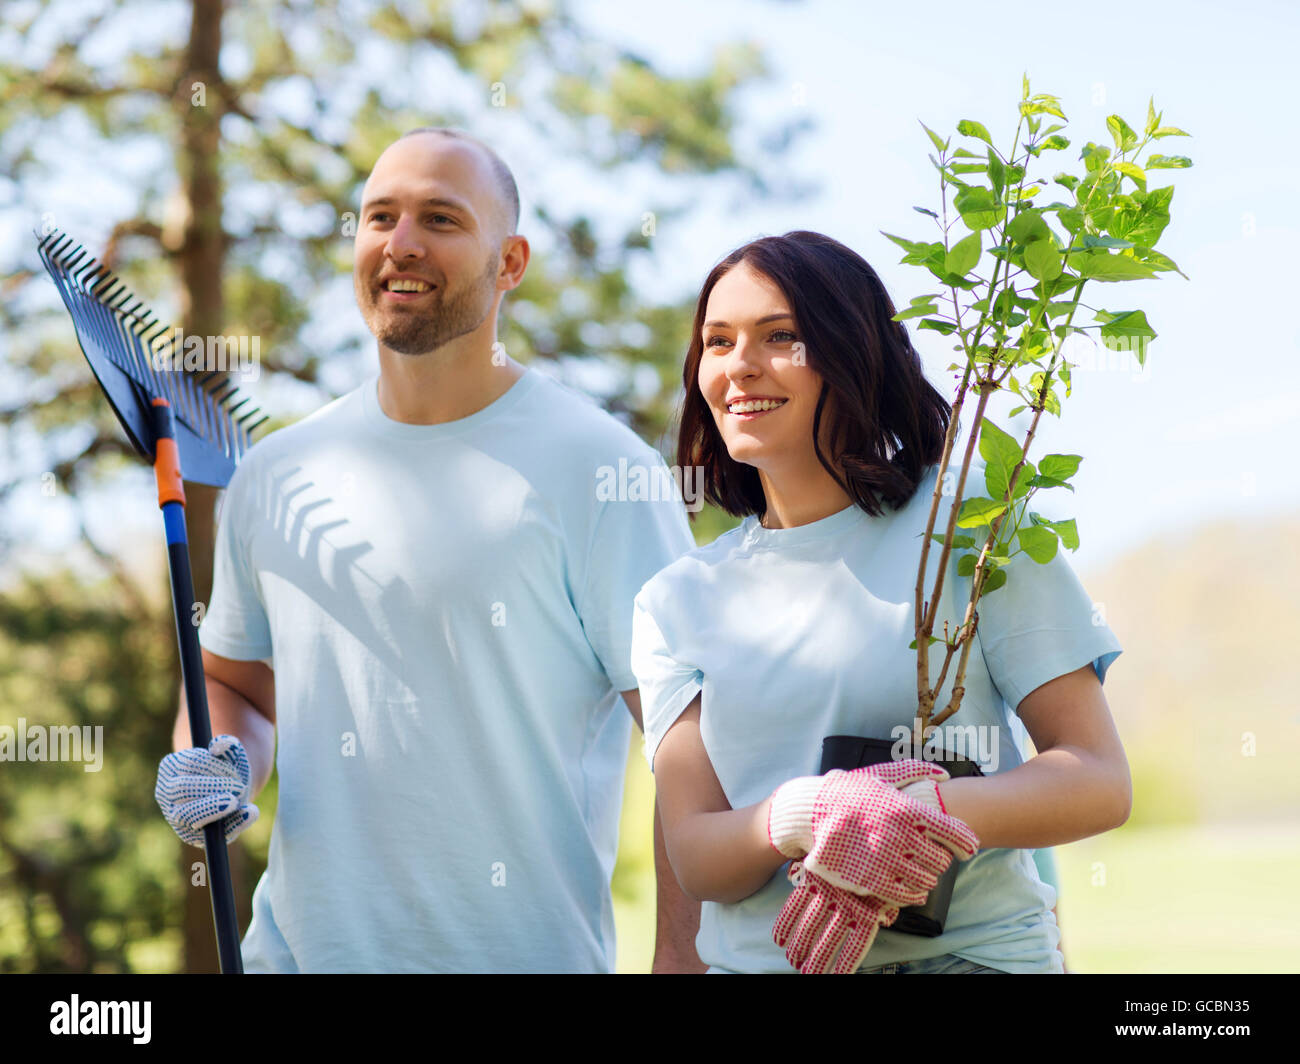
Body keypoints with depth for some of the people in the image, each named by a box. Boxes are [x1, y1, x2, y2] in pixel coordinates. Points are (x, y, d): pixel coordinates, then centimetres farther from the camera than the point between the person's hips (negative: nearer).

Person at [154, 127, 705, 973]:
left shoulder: (599, 469, -10)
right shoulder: (276, 475, 7)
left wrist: (680, 962, -20)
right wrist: (220, 768, -2)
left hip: (524, 950, -4)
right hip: (299, 942, 5)